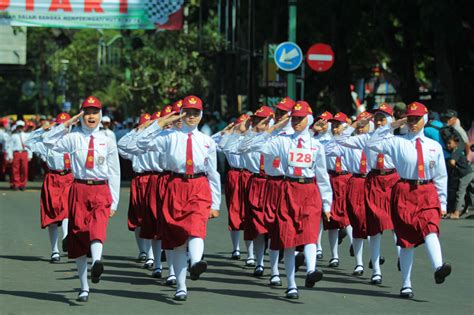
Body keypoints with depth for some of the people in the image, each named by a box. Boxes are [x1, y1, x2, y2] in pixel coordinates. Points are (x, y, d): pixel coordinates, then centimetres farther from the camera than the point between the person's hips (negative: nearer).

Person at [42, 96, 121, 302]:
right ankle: (84, 288, 7)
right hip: (79, 190, 1)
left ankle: (97, 261, -56)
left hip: (101, 190, -1)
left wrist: (114, 202, 5)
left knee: (98, 224, -30)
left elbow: (114, 173, 8)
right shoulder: (74, 138, 5)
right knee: (78, 235, 1)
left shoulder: (108, 142, 7)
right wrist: (67, 124, -8)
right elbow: (48, 141, -7)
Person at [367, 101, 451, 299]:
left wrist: (442, 201, 8)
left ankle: (438, 268, -45)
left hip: (428, 193, 1)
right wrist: (390, 127, -5)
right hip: (404, 192, -1)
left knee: (430, 228, -25)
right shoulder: (398, 143, 2)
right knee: (406, 238, 2)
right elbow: (372, 143, -5)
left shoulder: (434, 146, 8)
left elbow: (441, 175, 11)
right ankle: (406, 285, 8)